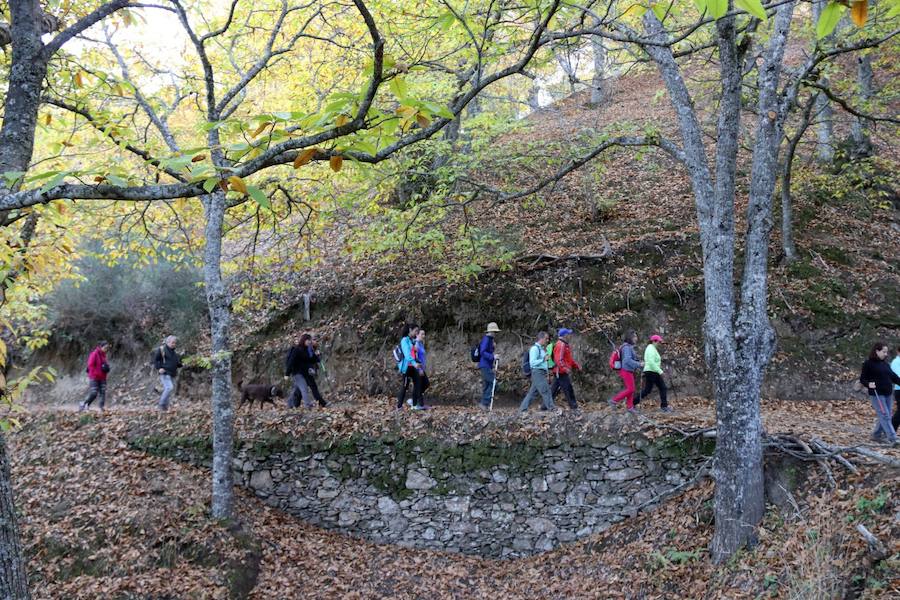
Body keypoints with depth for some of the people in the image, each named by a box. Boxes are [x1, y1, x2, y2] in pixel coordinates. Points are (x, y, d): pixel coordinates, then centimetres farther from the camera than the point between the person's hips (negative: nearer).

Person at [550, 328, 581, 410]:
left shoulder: (565, 345, 18)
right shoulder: (560, 345, -15)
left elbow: (569, 359, 27)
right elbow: (559, 360, -25)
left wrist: (576, 365, 22)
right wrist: (565, 368, -35)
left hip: (558, 372, 10)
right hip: (561, 372, -10)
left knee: (554, 390, 12)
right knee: (568, 389, -5)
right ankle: (574, 407, 0)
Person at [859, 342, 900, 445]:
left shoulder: (885, 364, 15)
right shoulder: (868, 364, -7)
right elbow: (862, 379, -6)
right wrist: (868, 384, -25)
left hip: (887, 394, 8)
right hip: (876, 394, -8)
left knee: (884, 416, 11)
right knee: (885, 416, -10)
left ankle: (876, 435, 24)